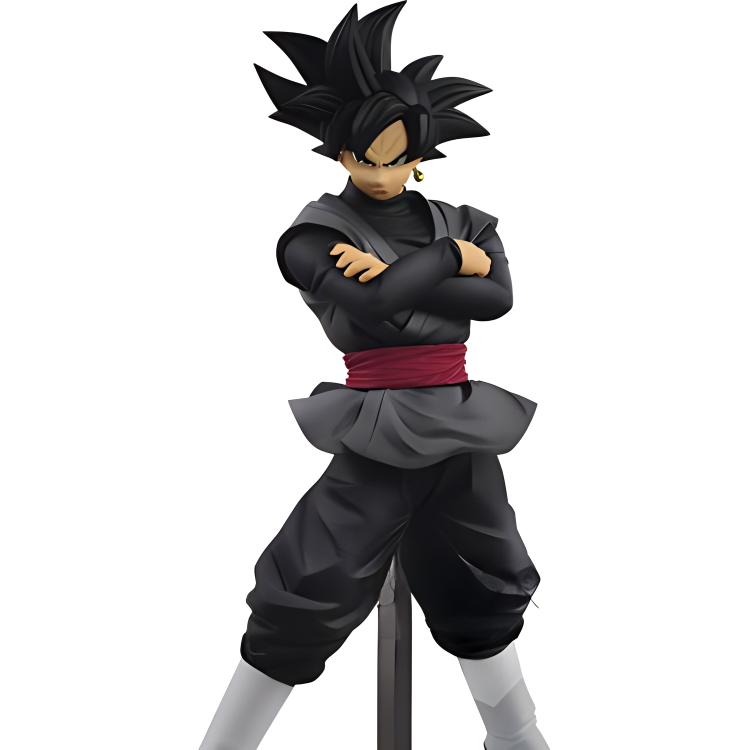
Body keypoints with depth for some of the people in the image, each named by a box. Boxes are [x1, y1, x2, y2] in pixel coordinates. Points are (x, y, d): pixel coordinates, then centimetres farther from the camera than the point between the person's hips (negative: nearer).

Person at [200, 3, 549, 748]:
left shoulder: (458, 222, 7)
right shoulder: (318, 232, -6)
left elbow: (497, 297, -11)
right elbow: (367, 302, -24)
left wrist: (399, 275, -17)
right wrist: (447, 260, -12)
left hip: (458, 434, 5)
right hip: (379, 439, -4)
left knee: (482, 599, 19)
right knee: (300, 608, -4)